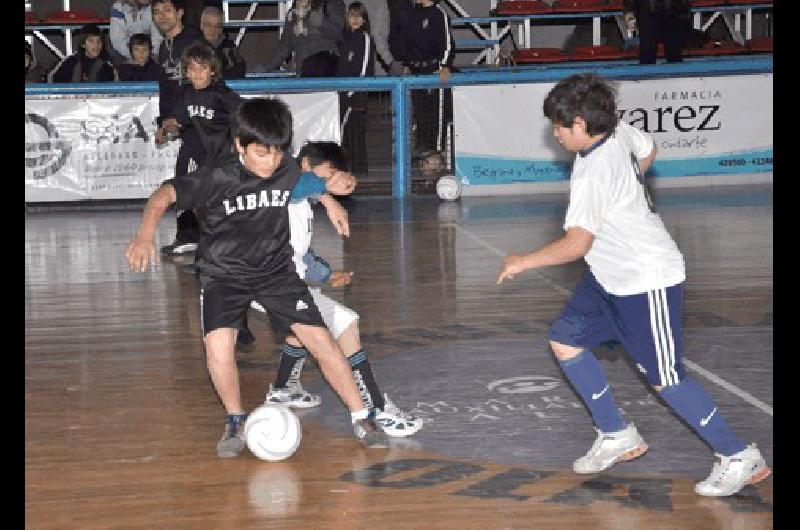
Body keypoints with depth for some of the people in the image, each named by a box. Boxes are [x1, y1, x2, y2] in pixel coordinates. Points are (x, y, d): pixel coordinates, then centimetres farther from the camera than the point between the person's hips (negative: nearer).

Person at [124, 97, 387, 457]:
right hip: (223, 274, -2)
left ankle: (361, 418, 8)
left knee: (320, 339, -8)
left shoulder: (289, 172, -8)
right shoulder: (217, 178, -20)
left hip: (276, 270, 3)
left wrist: (331, 187, -8)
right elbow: (166, 194, -20)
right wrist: (145, 235, -35)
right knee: (218, 340, -26)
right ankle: (236, 422, -2)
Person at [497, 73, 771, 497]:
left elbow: (576, 244, -35)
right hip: (611, 276, 10)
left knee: (666, 380, -6)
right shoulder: (618, 131, -2)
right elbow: (647, 150, 21)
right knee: (565, 339, 10)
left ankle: (740, 458, 6)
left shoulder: (592, 174, -28)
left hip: (647, 281, -10)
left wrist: (522, 263, -22)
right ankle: (618, 437, 18)